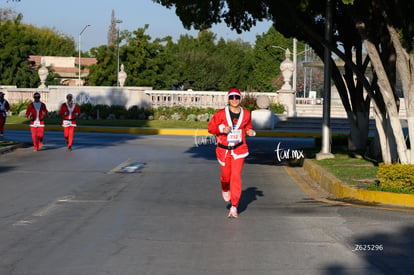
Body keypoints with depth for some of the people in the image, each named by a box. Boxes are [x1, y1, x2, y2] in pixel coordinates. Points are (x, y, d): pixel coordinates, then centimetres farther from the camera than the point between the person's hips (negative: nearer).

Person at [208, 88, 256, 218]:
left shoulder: (246, 114, 1)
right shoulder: (221, 114, -7)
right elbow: (211, 128, -1)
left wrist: (250, 131, -2)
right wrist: (221, 129, -19)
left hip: (239, 149, 0)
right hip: (223, 149, 0)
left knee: (236, 176, -11)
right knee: (226, 175, 10)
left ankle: (234, 207, -9)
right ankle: (225, 189, 49)